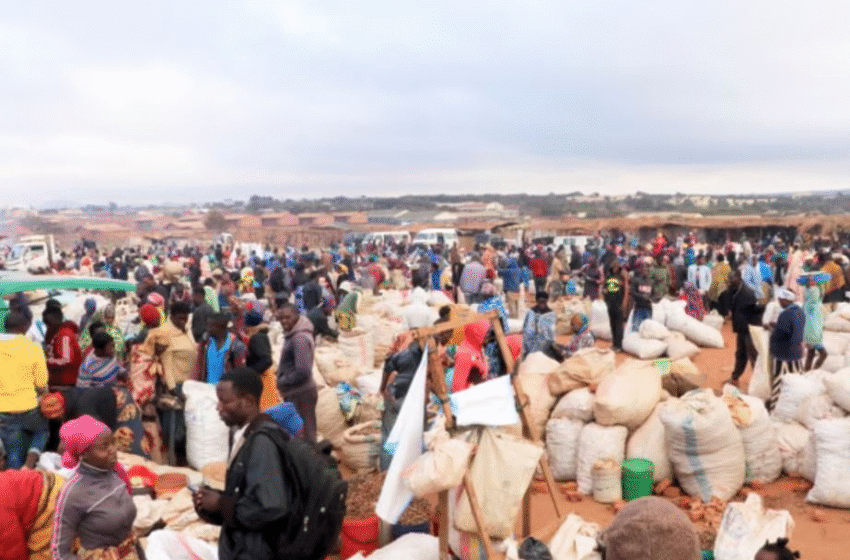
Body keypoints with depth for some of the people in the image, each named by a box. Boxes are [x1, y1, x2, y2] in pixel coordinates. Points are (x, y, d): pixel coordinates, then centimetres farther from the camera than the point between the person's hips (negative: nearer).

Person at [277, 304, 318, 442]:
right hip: (294, 394, 10)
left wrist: (283, 381, -12)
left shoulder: (300, 338, -20)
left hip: (300, 394, -10)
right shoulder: (292, 335, 12)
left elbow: (303, 372, -24)